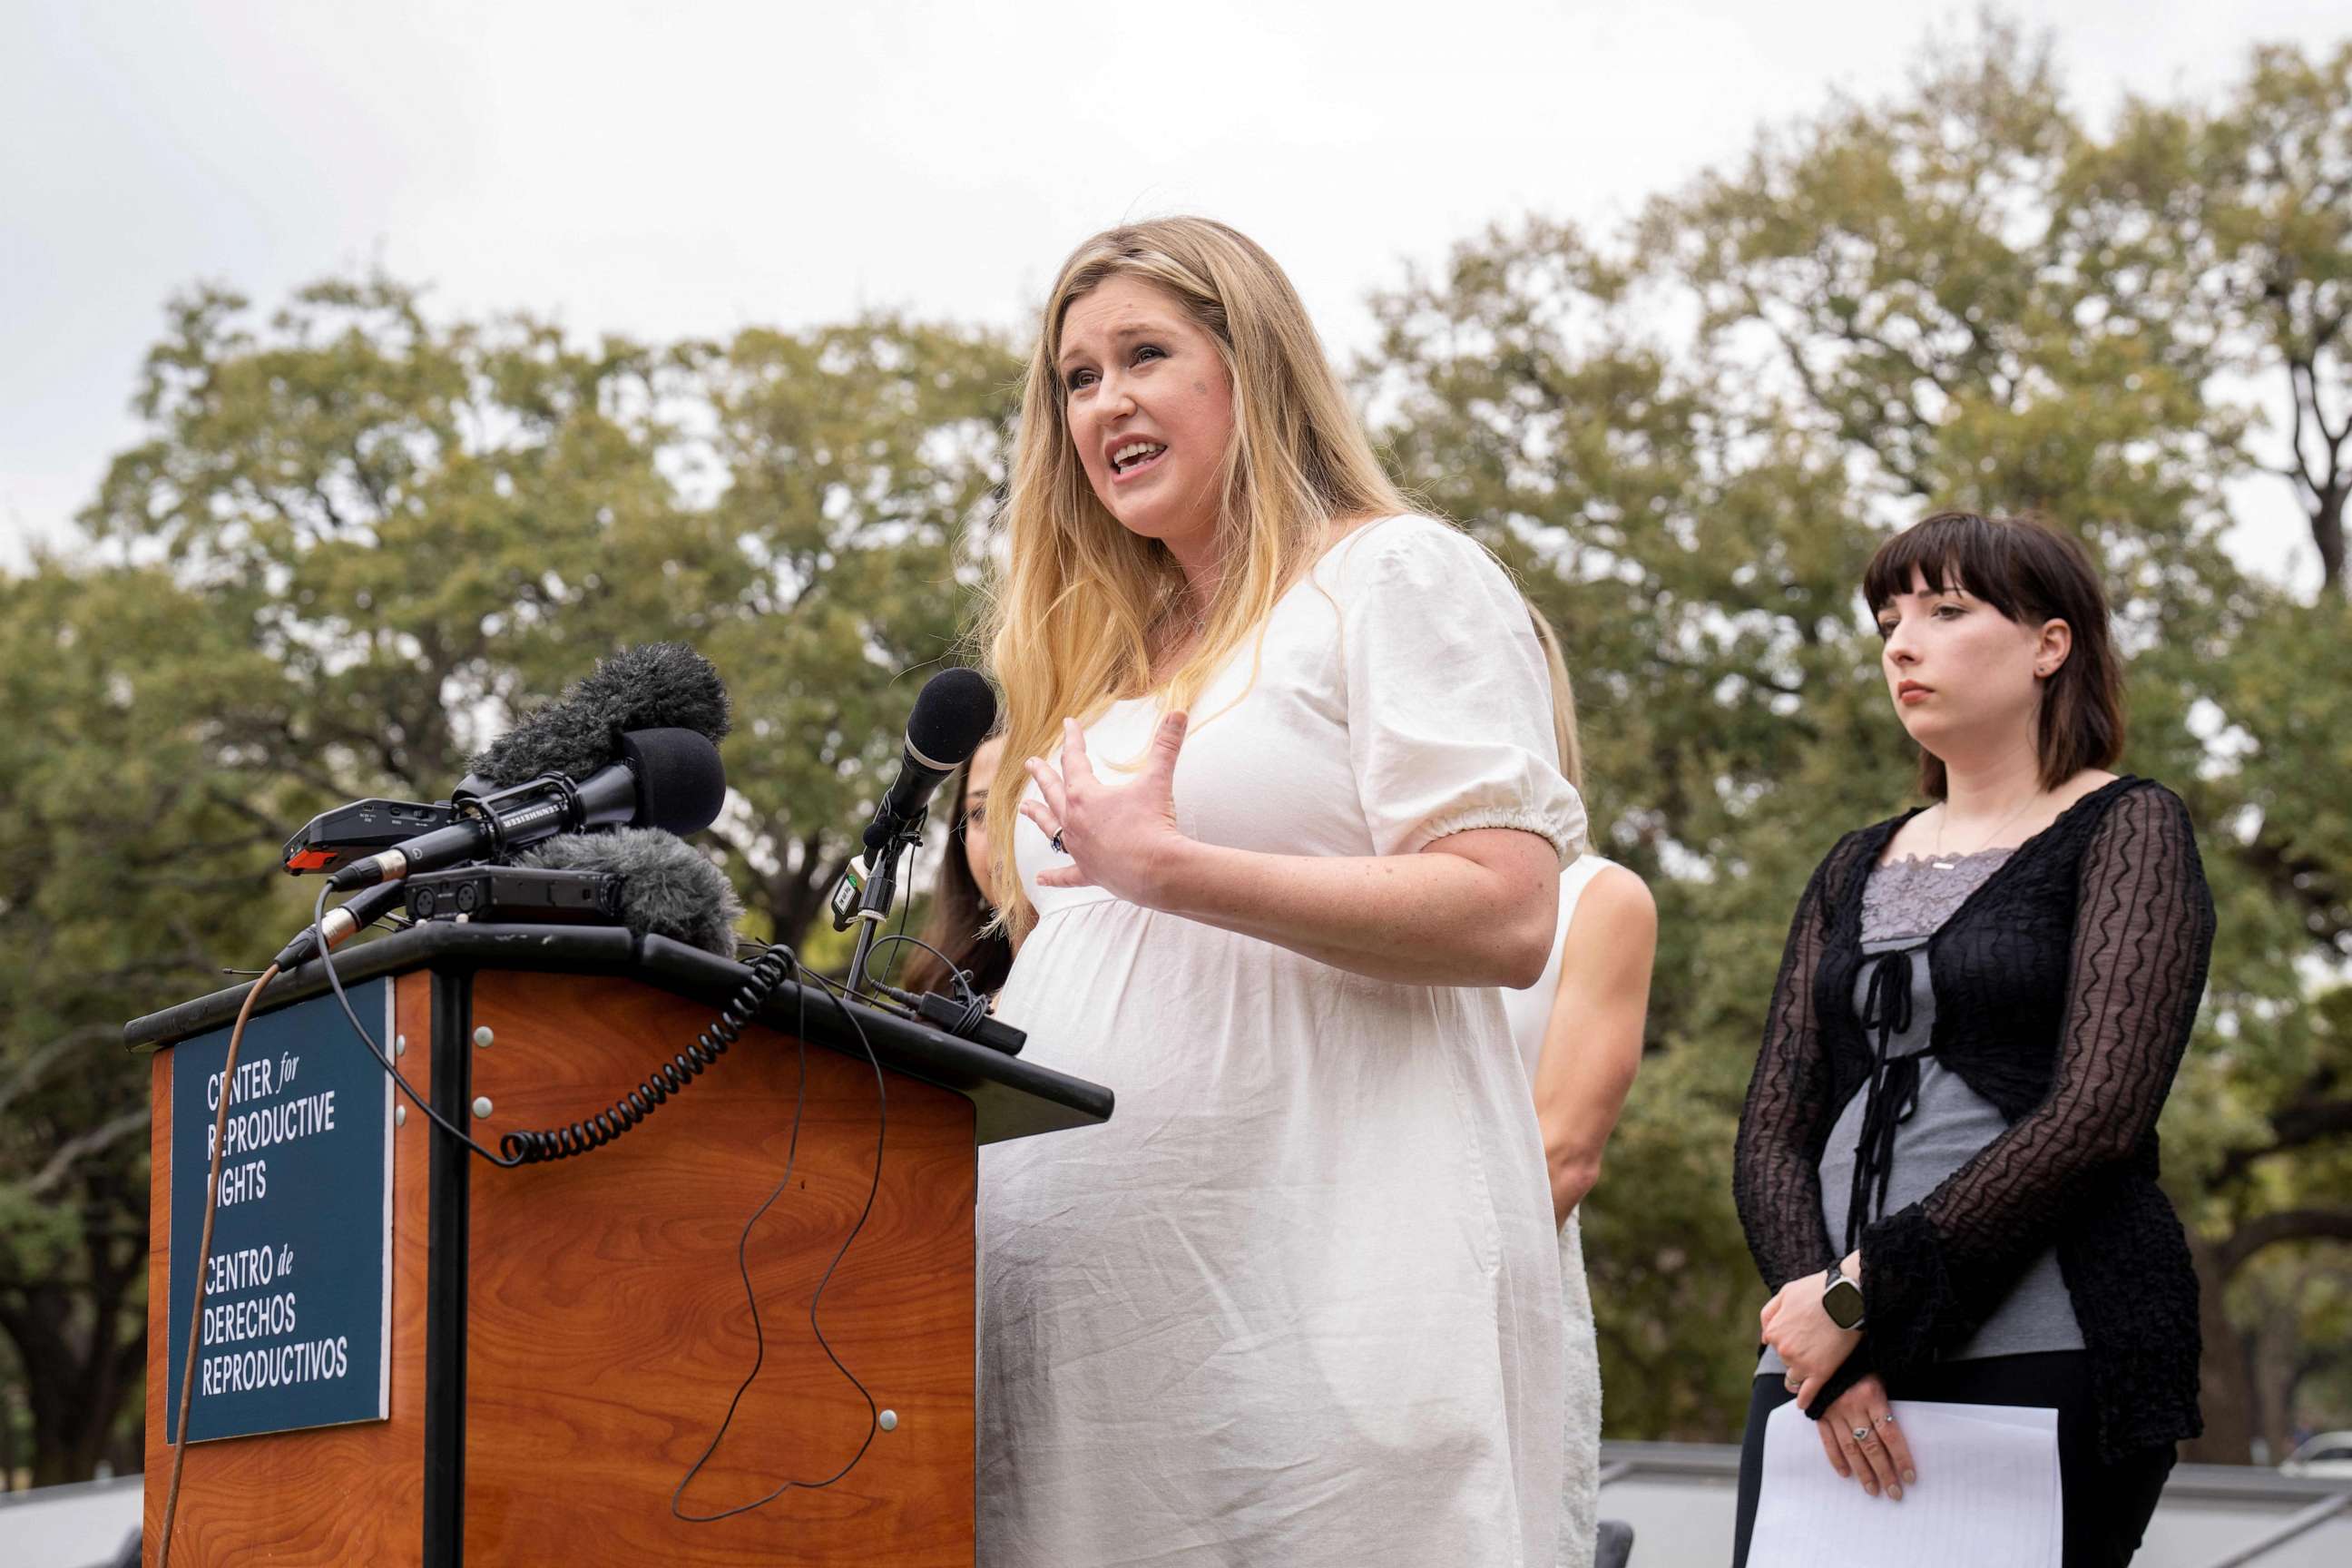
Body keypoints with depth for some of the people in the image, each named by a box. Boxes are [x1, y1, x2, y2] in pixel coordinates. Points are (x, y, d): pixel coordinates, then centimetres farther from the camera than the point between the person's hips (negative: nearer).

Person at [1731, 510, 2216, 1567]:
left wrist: (1863, 1294, -12)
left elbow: (2097, 1114, -9)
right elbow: (1771, 1133, 11)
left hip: (2044, 1358, -5)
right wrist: (1823, 1325, -7)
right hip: (1823, 1365, 5)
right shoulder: (1854, 874, 20)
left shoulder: (2127, 831, 4)